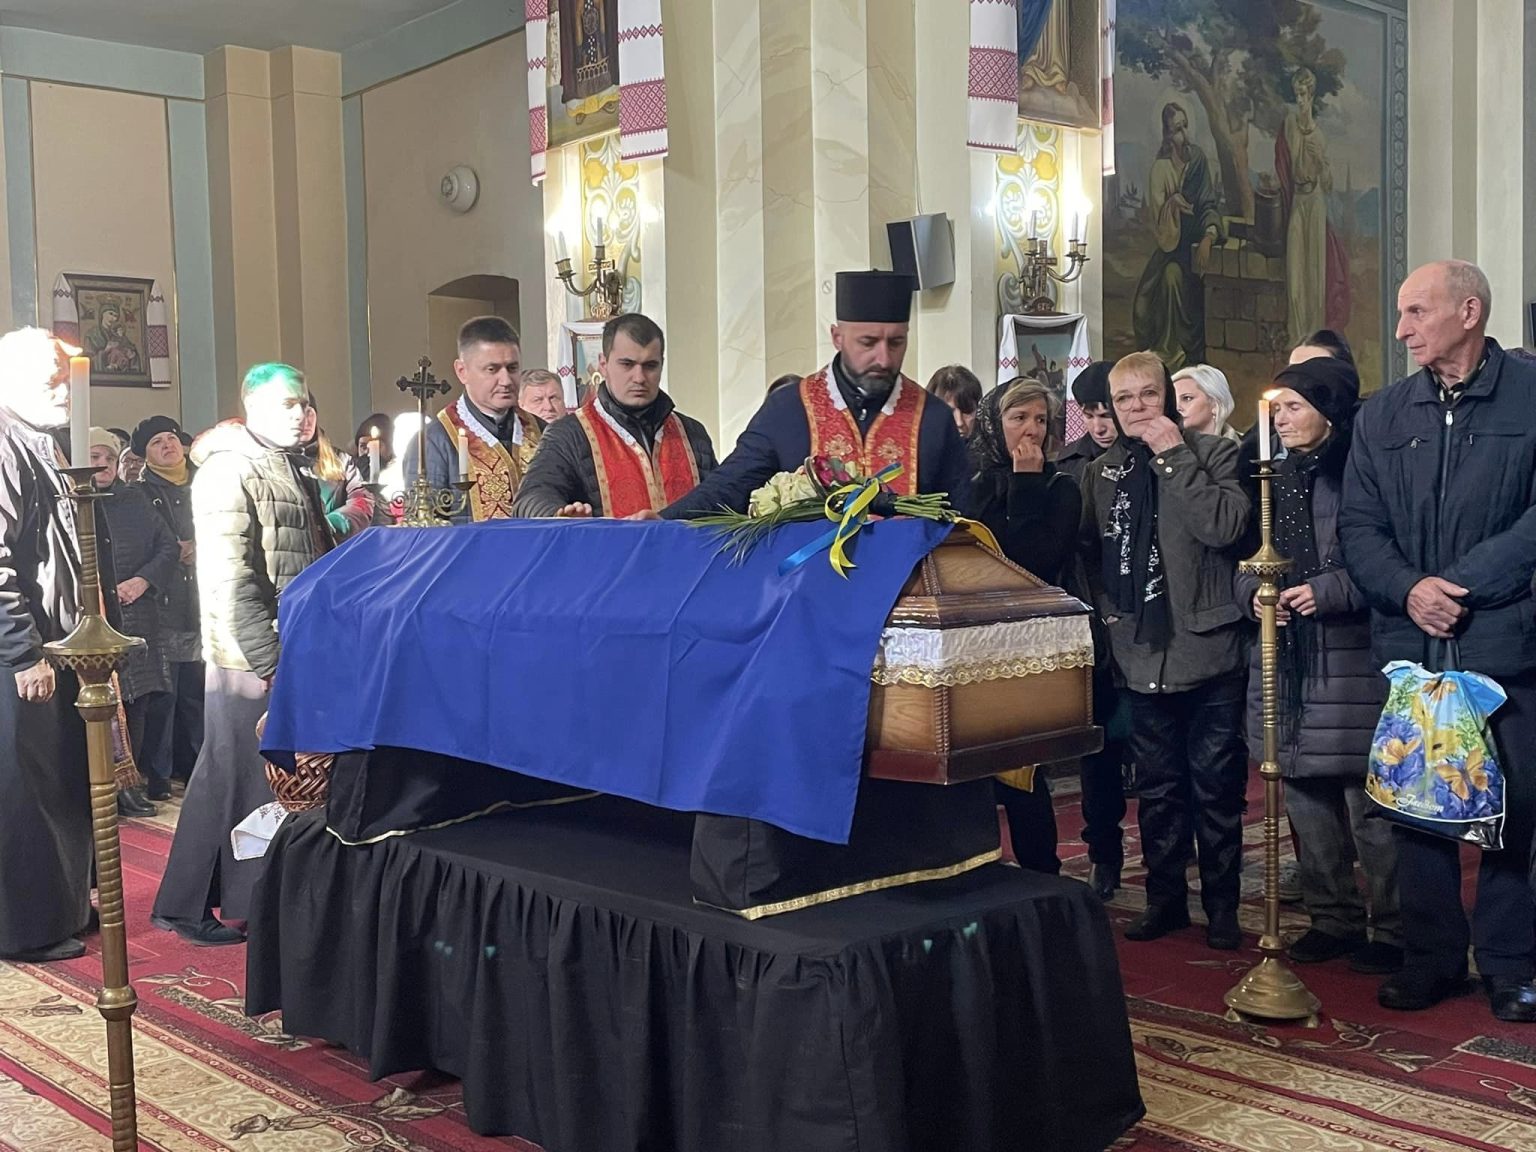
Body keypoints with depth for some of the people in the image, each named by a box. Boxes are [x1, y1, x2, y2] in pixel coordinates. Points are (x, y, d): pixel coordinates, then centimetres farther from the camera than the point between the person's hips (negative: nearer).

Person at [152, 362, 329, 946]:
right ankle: (186, 905, 10)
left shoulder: (293, 472, 17)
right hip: (252, 658, -8)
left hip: (295, 652, 8)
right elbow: (228, 578, -18)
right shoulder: (229, 470, -11)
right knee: (236, 778, -2)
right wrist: (268, 660, -19)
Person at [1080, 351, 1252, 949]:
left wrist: (1173, 456, -17)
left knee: (1216, 785, 5)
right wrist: (1106, 609, 6)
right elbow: (1090, 551, 17)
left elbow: (1225, 526, -20)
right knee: (1157, 785, 14)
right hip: (1141, 653, 4)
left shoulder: (1212, 454, -4)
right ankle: (1164, 896, 26)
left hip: (1207, 648, -4)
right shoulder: (1102, 472, 9)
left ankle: (1221, 904, 18)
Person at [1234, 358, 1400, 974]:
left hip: (1352, 662, -7)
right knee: (1305, 799, 12)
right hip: (1286, 658, 7)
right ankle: (1332, 919, 25)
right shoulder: (1273, 477, 14)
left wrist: (1328, 591, -17)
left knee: (1369, 805, -3)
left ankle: (1391, 929, 11)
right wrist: (1252, 590, -2)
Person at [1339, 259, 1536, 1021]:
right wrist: (1408, 589, -11)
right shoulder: (1382, 416, 12)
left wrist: (1459, 584, -14)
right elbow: (1358, 526, 6)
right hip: (1410, 643, 4)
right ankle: (1431, 957, 20)